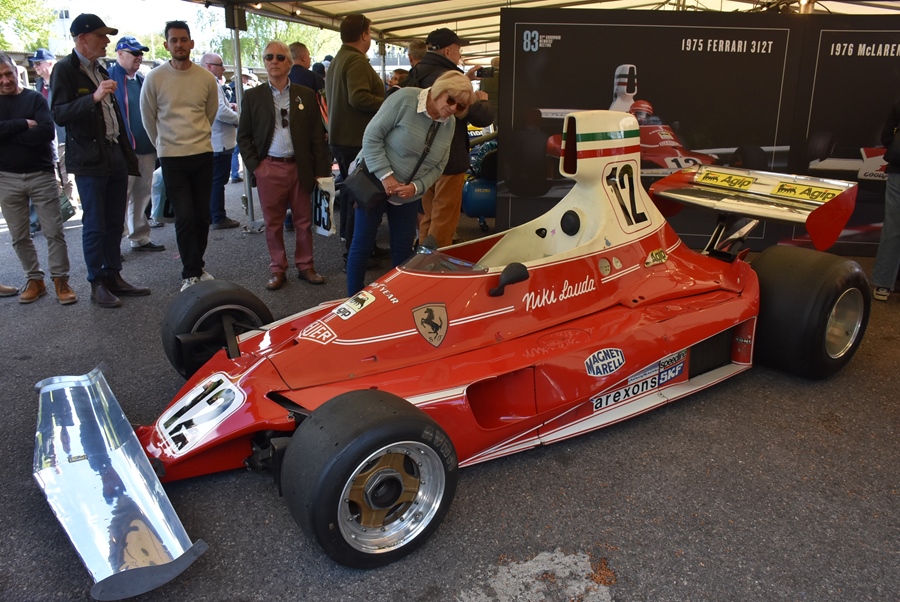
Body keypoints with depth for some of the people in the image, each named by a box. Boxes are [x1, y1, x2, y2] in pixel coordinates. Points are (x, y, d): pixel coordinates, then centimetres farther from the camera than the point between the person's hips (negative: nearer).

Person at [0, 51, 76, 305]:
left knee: (54, 231, -1)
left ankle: (61, 281, 9)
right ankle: (35, 280, 19)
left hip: (41, 175, -2)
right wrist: (24, 124, -17)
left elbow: (48, 132, -16)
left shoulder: (35, 98, 1)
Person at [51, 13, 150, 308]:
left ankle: (114, 277, 19)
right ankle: (97, 285, 7)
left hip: (115, 158, 7)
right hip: (90, 161, -7)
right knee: (94, 225, -2)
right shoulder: (65, 70, -7)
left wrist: (127, 153, 17)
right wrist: (94, 98, -28)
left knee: (115, 223, 10)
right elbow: (59, 114, -15)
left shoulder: (101, 70, 16)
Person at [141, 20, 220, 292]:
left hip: (203, 154, 3)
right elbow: (148, 118, 8)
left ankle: (195, 266, 23)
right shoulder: (154, 78, -4)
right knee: (185, 217, -6)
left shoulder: (207, 78, 1)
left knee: (202, 215, 7)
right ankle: (192, 272, 4)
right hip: (172, 157, -2)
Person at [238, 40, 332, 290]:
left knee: (304, 221, 8)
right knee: (273, 223, 6)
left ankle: (305, 266, 20)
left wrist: (321, 171, -1)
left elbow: (317, 136, 4)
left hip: (300, 167, 1)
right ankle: (277, 269, 17)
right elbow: (244, 136, 7)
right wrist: (254, 165, -4)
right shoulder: (253, 96, 5)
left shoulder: (306, 95, 5)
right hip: (269, 169, 0)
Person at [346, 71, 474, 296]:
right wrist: (385, 176, -24)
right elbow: (372, 136, -18)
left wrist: (415, 187, -16)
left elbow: (437, 167, 1)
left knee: (403, 248, 8)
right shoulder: (405, 99, -19)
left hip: (409, 194, 5)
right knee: (363, 244, 1)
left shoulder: (450, 124, -2)